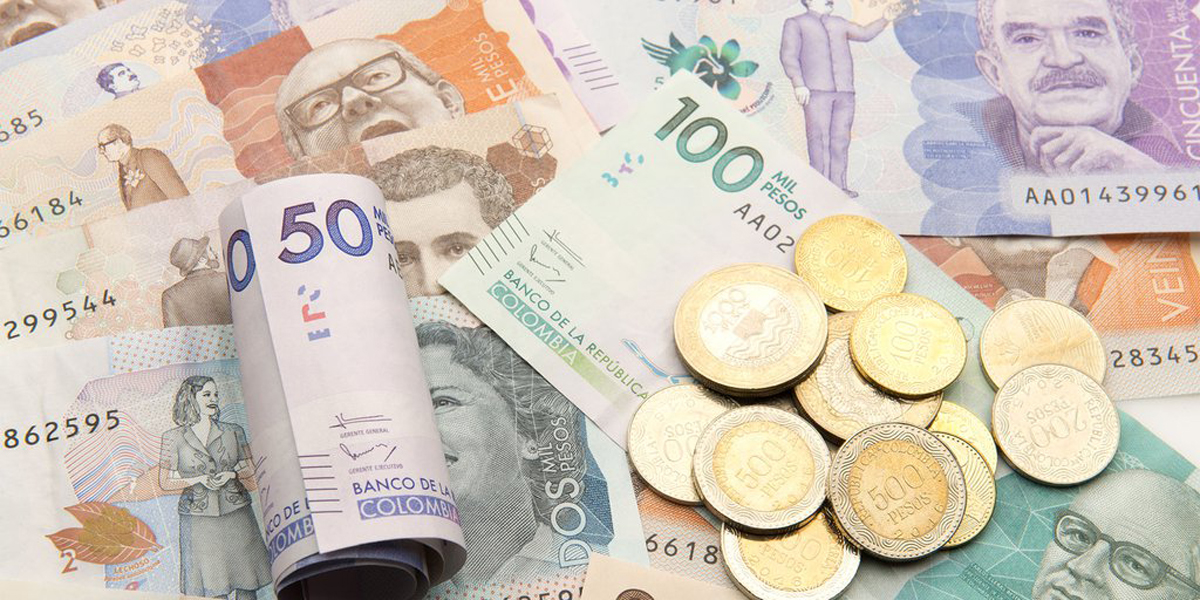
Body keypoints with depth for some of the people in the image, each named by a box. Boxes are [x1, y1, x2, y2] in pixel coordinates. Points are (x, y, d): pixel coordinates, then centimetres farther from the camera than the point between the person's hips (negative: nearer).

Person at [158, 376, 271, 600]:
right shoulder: (174, 438, 1)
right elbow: (165, 481, 3)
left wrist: (231, 474, -8)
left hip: (236, 513, 2)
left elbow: (249, 468, 12)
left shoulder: (233, 432, 6)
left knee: (244, 577, 2)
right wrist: (200, 479, -11)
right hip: (198, 520, -2)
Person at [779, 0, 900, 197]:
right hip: (816, 91, -5)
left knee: (840, 140, -2)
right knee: (820, 139, -10)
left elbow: (865, 33, 27)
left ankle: (838, 186, -1)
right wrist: (798, 84, -13)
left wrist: (885, 19, 11)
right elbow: (788, 55, 0)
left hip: (844, 92, 5)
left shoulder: (838, 23, 26)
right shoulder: (795, 23, 11)